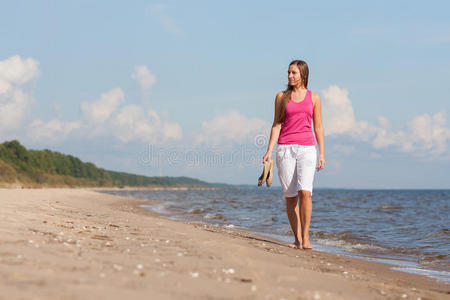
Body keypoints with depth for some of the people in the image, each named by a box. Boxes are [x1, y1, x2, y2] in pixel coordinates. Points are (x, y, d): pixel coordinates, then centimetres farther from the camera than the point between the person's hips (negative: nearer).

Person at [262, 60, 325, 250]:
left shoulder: (314, 98, 8)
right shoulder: (282, 97, 9)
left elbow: (318, 127, 10)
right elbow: (276, 125, 8)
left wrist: (322, 154, 4)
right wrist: (269, 151, -1)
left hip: (307, 148, -1)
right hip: (285, 148, 1)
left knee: (305, 192, -18)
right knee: (290, 196, 1)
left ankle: (305, 237, -12)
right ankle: (297, 239, 9)